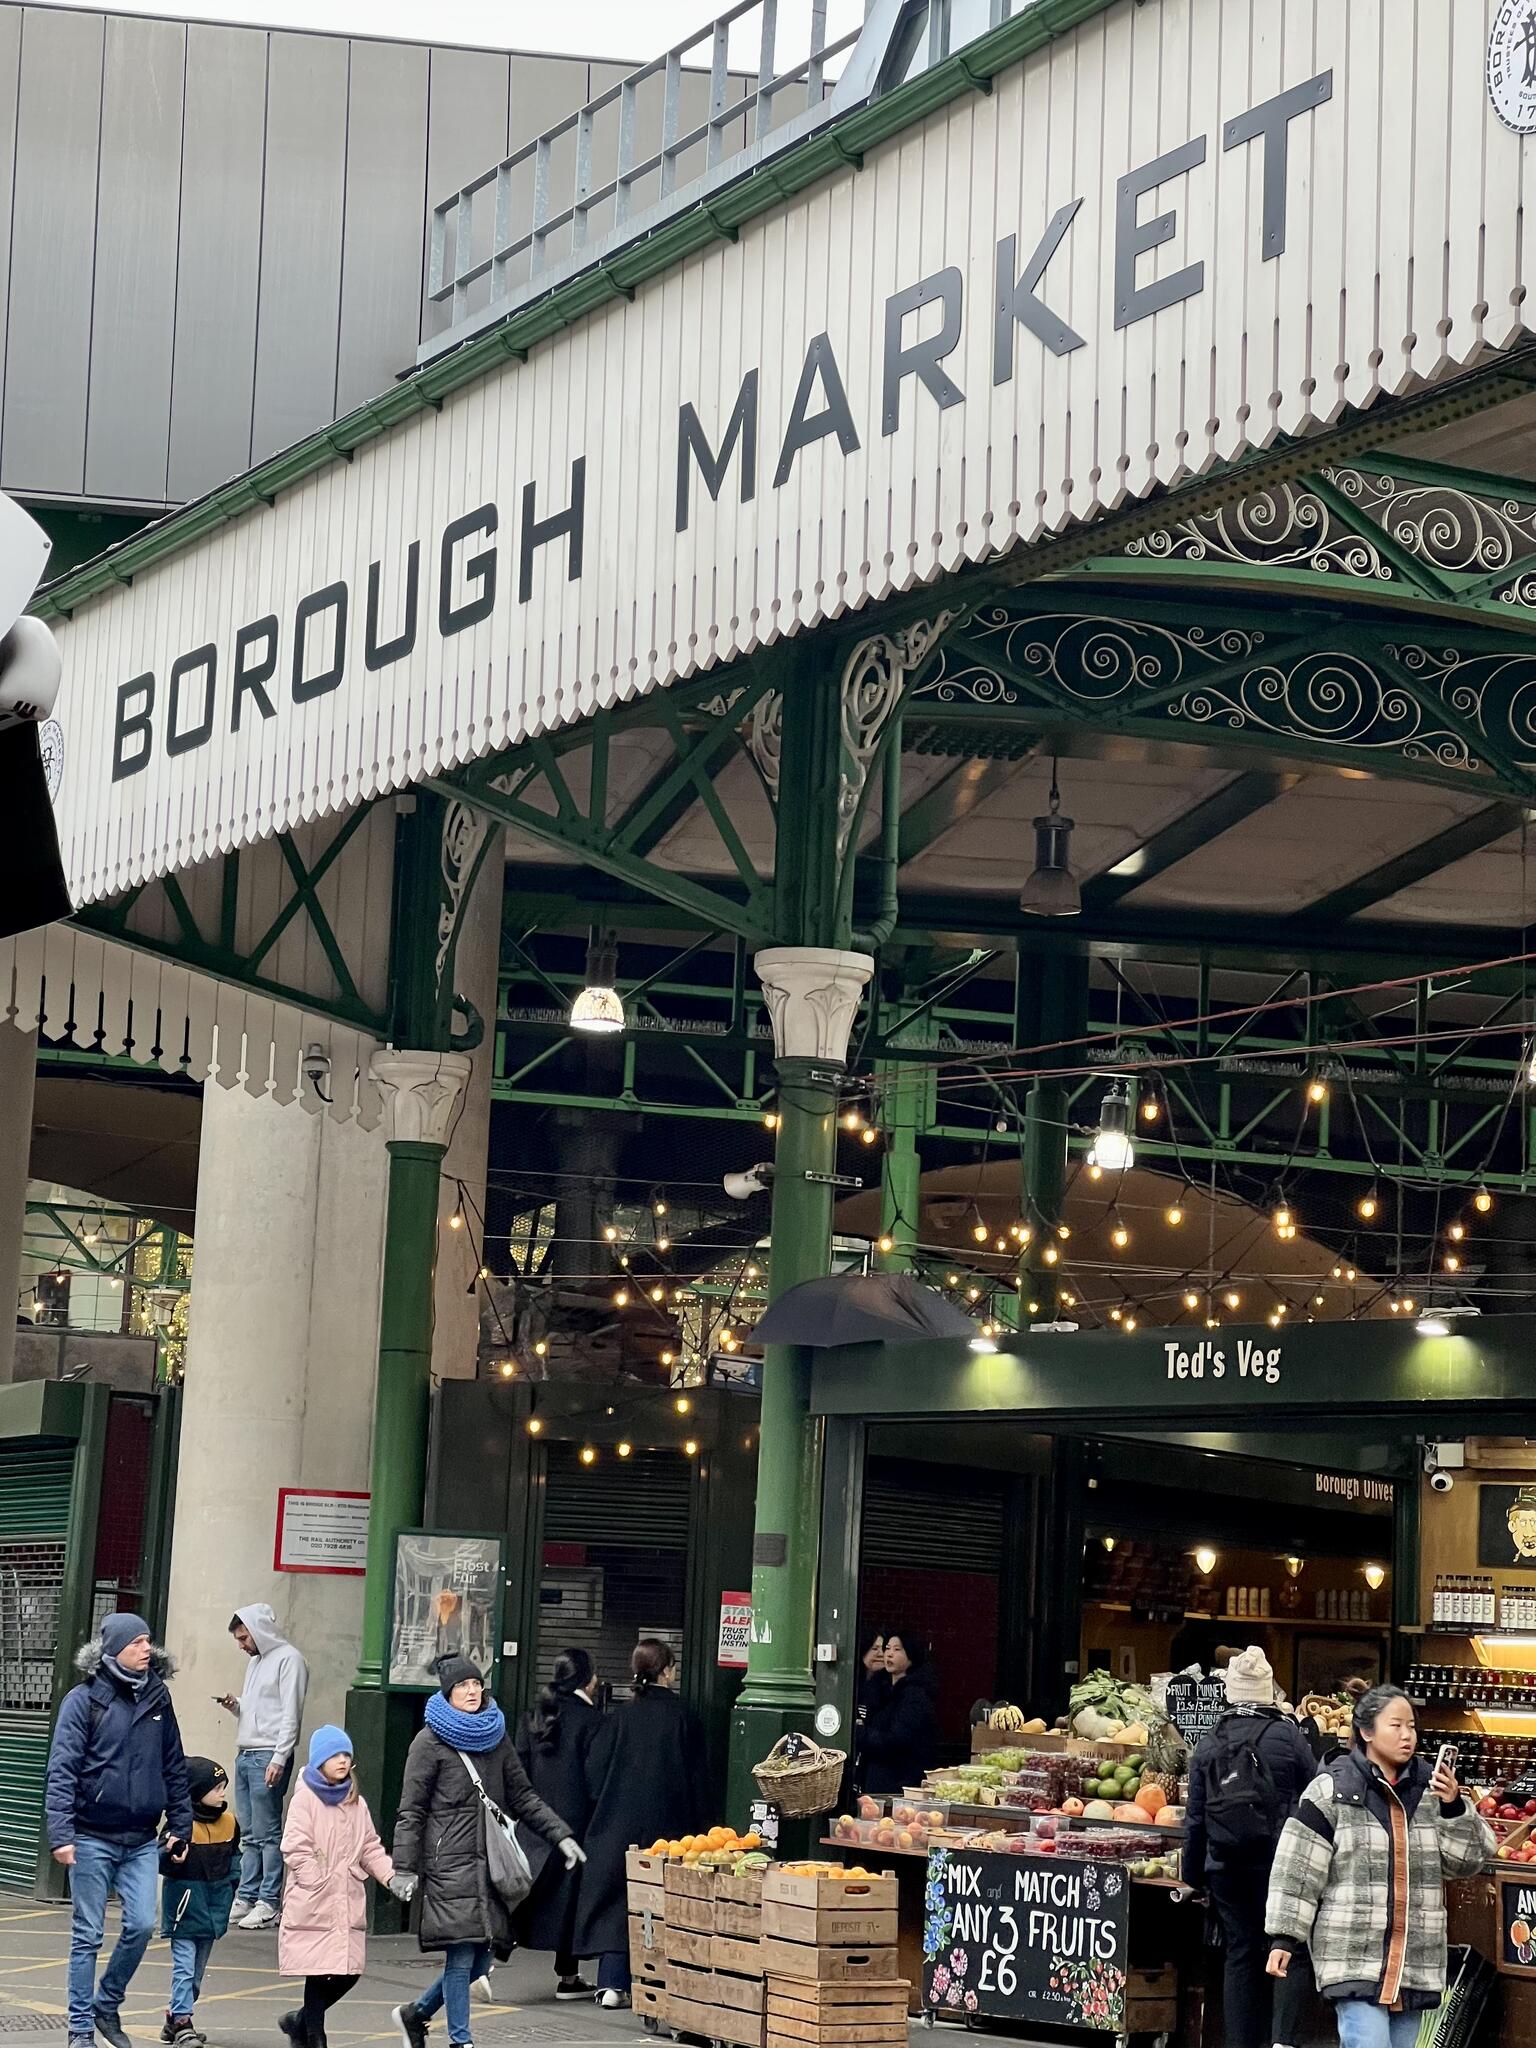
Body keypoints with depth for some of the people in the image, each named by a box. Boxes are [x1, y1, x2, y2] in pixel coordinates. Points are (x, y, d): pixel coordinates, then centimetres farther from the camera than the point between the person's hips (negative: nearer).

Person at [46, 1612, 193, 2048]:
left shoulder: (157, 1697, 7)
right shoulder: (84, 1700, -7)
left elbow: (174, 1766, 14)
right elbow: (61, 1770, -11)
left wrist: (180, 1824, 11)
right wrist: (61, 1832, -19)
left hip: (142, 1840, 4)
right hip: (93, 1838, -4)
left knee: (141, 1926, -3)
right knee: (87, 1935, 2)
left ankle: (107, 2004, 19)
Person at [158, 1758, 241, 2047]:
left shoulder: (229, 1822, 3)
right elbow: (162, 1863, -17)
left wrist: (229, 1884, 6)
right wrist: (171, 1857, -37)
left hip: (213, 1909, 7)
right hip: (185, 1906, -7)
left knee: (198, 1969, 15)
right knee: (184, 1966, -8)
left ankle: (176, 2019, 26)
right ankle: (181, 2023, -5)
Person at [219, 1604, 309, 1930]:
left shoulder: (288, 1659, -6)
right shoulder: (255, 1661, 21)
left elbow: (290, 1715, -13)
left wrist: (279, 1759, -18)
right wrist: (235, 1706, 6)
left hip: (268, 1756, -9)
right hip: (245, 1756, 9)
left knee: (267, 1833, -8)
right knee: (249, 1833, 9)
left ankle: (269, 1903, -7)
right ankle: (247, 1898, 12)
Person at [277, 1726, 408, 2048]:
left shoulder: (357, 1803, 15)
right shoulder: (305, 1799, -5)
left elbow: (370, 1848, 17)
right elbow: (295, 1850, -11)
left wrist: (391, 1877, 2)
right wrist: (321, 1885, -14)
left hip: (348, 1905, 6)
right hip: (313, 1905, -6)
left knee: (348, 1972, 3)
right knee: (319, 1972, -5)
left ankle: (300, 2021, 24)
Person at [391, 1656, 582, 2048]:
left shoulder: (496, 1738, 15)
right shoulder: (431, 1742, -2)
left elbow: (523, 1797, 18)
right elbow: (411, 1811, -3)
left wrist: (560, 1835, 7)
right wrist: (405, 1868, -9)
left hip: (490, 1864, 6)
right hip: (449, 1865, -6)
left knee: (480, 1959, 5)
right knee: (462, 1954, -8)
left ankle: (415, 2014, 26)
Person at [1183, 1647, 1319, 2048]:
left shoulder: (1208, 1744, 4)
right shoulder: (1289, 1736, -5)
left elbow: (1196, 1817, 7)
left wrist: (1193, 1875, 15)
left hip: (1225, 1866, 3)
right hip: (1280, 1862, -3)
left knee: (1240, 1954, 11)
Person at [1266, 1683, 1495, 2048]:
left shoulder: (1430, 1786, 9)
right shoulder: (1333, 1788, -4)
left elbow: (1467, 1861, 9)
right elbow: (1298, 1867, -4)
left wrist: (1454, 1807, -7)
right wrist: (1283, 1935, -7)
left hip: (1414, 1959, 5)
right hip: (1354, 1953, -5)